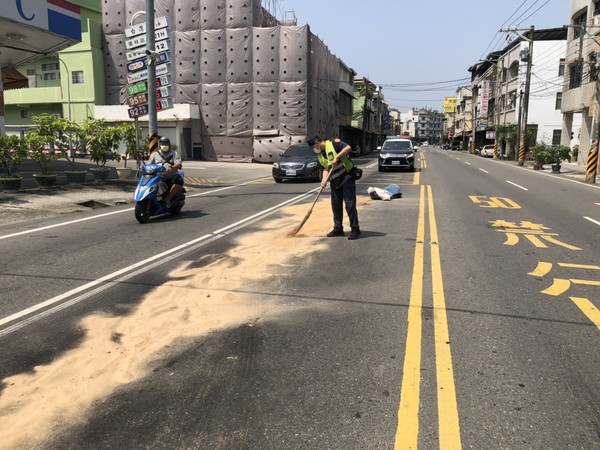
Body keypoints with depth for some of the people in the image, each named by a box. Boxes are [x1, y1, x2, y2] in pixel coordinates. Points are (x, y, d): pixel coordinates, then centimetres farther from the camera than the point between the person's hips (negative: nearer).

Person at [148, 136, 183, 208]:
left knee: (179, 181, -33)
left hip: (171, 176, -2)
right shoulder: (155, 154, 20)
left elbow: (179, 164, -5)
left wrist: (171, 168, -27)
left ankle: (168, 198, -21)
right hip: (158, 176, 2)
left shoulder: (174, 153, 12)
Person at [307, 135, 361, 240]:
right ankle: (338, 228, 22)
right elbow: (325, 168, 11)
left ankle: (355, 229, -2)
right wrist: (324, 179, -6)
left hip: (346, 177, -8)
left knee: (350, 204, -8)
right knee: (336, 206, 11)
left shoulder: (333, 144, -9)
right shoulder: (320, 155, 14)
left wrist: (337, 157, -25)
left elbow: (348, 147, -21)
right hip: (334, 181, 8)